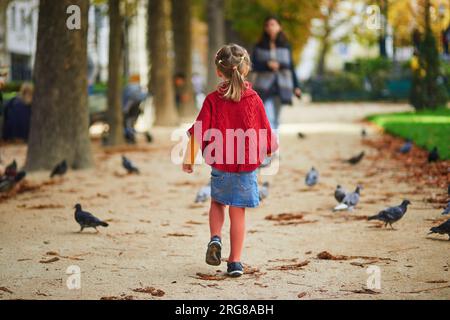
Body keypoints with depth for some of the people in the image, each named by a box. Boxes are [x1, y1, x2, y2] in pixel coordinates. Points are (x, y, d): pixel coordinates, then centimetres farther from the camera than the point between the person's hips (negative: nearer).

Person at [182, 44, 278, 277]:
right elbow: (265, 132, 4)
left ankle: (215, 239, 1)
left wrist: (189, 159, -1)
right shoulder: (253, 99, -4)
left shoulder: (212, 100, -6)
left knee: (217, 203, 24)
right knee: (238, 213, 6)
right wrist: (269, 150, 24)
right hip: (247, 166, 0)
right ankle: (235, 262, 7)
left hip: (220, 165, 0)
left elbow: (198, 132, -10)